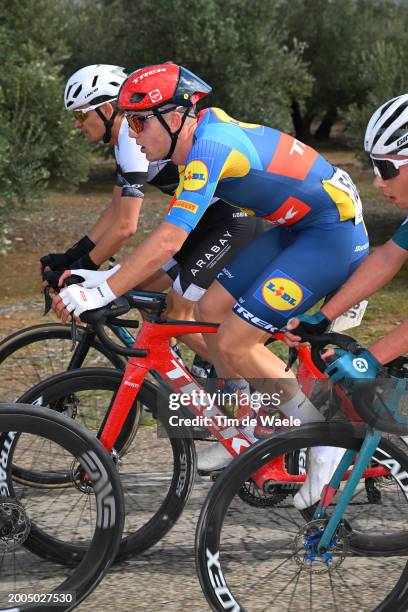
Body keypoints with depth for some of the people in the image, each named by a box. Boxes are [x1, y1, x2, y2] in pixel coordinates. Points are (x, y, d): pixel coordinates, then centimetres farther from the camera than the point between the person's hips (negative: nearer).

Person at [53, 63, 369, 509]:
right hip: (297, 227, 10)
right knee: (211, 311, 9)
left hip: (333, 234, -10)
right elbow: (174, 231, 16)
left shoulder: (211, 146, -24)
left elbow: (170, 240, -32)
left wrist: (101, 293, -30)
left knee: (234, 343, -12)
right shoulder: (202, 133, 6)